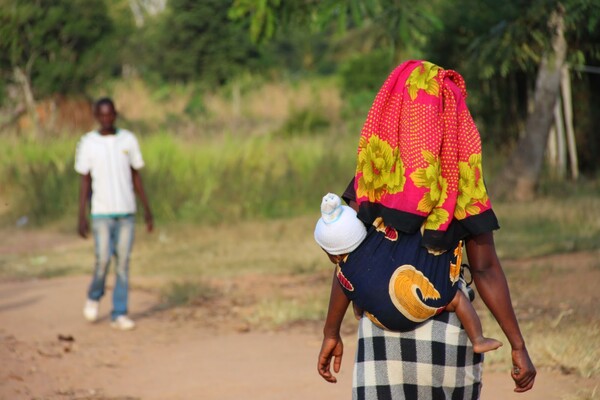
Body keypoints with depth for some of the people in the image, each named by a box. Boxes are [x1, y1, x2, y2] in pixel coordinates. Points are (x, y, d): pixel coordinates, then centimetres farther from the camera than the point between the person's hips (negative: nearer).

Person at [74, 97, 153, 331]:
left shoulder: (128, 141, 4)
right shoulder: (88, 144, -1)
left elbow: (136, 177, 9)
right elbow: (85, 182, 1)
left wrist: (147, 210, 7)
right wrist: (82, 218, -4)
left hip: (126, 212, 2)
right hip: (101, 213, -2)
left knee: (123, 263, 0)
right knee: (103, 259, -10)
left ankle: (119, 314, 5)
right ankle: (94, 296, 19)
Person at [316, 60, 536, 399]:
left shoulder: (372, 176, 0)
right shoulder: (463, 181, -1)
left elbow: (348, 259, -2)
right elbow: (486, 269, -4)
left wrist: (332, 332, 5)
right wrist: (518, 345, 0)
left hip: (382, 333, 0)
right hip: (447, 332, 0)